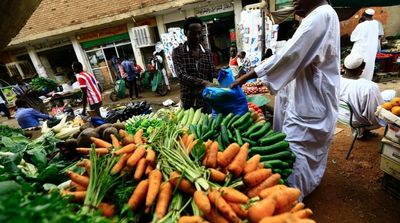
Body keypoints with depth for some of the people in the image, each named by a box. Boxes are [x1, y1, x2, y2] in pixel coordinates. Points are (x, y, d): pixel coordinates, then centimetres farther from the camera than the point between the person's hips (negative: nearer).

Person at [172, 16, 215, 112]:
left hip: (206, 101, 3)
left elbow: (213, 77, 7)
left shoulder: (207, 53, 7)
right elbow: (182, 76, -18)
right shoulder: (178, 52, -4)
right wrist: (203, 82, -32)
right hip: (188, 103, -3)